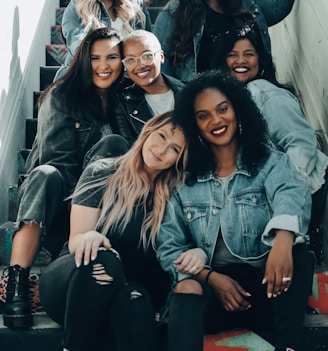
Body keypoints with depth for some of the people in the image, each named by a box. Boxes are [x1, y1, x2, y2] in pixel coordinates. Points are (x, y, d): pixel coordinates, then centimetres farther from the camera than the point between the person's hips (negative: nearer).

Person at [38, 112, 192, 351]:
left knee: (135, 298, -37)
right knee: (102, 258, -36)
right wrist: (89, 237, -32)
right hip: (68, 283, -1)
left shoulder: (176, 194, 2)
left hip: (132, 289, 1)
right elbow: (76, 240, -7)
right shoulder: (102, 173, -2)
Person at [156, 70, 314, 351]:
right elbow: (169, 248, 5)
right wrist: (210, 277, -14)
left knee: (298, 252, -29)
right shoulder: (184, 180, 10)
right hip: (207, 287, 1)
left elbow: (291, 193, -18)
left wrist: (283, 237, -42)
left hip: (267, 287, 0)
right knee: (187, 289, -32)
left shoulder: (271, 163, 5)